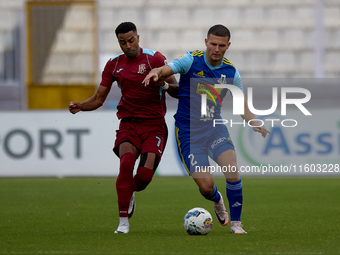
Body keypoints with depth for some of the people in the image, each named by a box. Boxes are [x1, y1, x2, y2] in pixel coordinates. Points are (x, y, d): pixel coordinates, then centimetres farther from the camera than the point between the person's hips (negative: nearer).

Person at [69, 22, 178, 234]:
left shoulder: (154, 58, -2)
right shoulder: (114, 64, 8)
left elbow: (176, 90, -4)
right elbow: (99, 98, 12)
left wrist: (165, 85, -27)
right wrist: (80, 106, -8)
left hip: (154, 125, -2)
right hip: (128, 123, 2)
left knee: (145, 174, -16)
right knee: (126, 163, -26)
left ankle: (130, 193, 24)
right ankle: (123, 222, -19)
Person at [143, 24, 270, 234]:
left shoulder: (231, 71, 1)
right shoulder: (191, 60, -9)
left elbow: (242, 104, 8)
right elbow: (164, 70, -20)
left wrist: (254, 123, -11)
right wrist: (155, 73, -44)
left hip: (214, 127, 3)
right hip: (188, 130, -3)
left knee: (232, 170, -20)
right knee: (206, 185, -10)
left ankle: (236, 224, -4)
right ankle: (217, 201, 29)